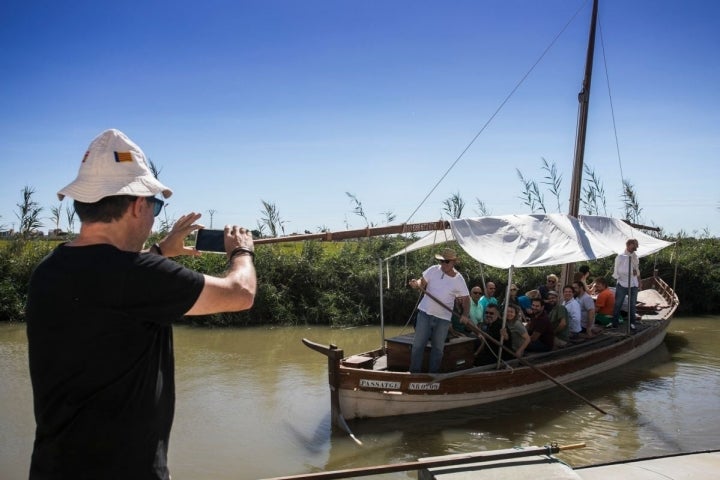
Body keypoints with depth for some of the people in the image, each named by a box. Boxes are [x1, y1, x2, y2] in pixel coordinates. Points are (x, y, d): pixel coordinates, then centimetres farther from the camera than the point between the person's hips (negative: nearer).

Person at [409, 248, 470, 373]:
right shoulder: (433, 270, -5)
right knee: (418, 344, 1)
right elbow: (422, 282, 2)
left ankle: (433, 375, 24)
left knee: (438, 348, 11)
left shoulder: (459, 280, -6)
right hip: (425, 313, 0)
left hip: (443, 318, 0)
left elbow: (466, 298, -2)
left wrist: (465, 314, -18)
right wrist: (416, 284, -22)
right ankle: (414, 372, 11)